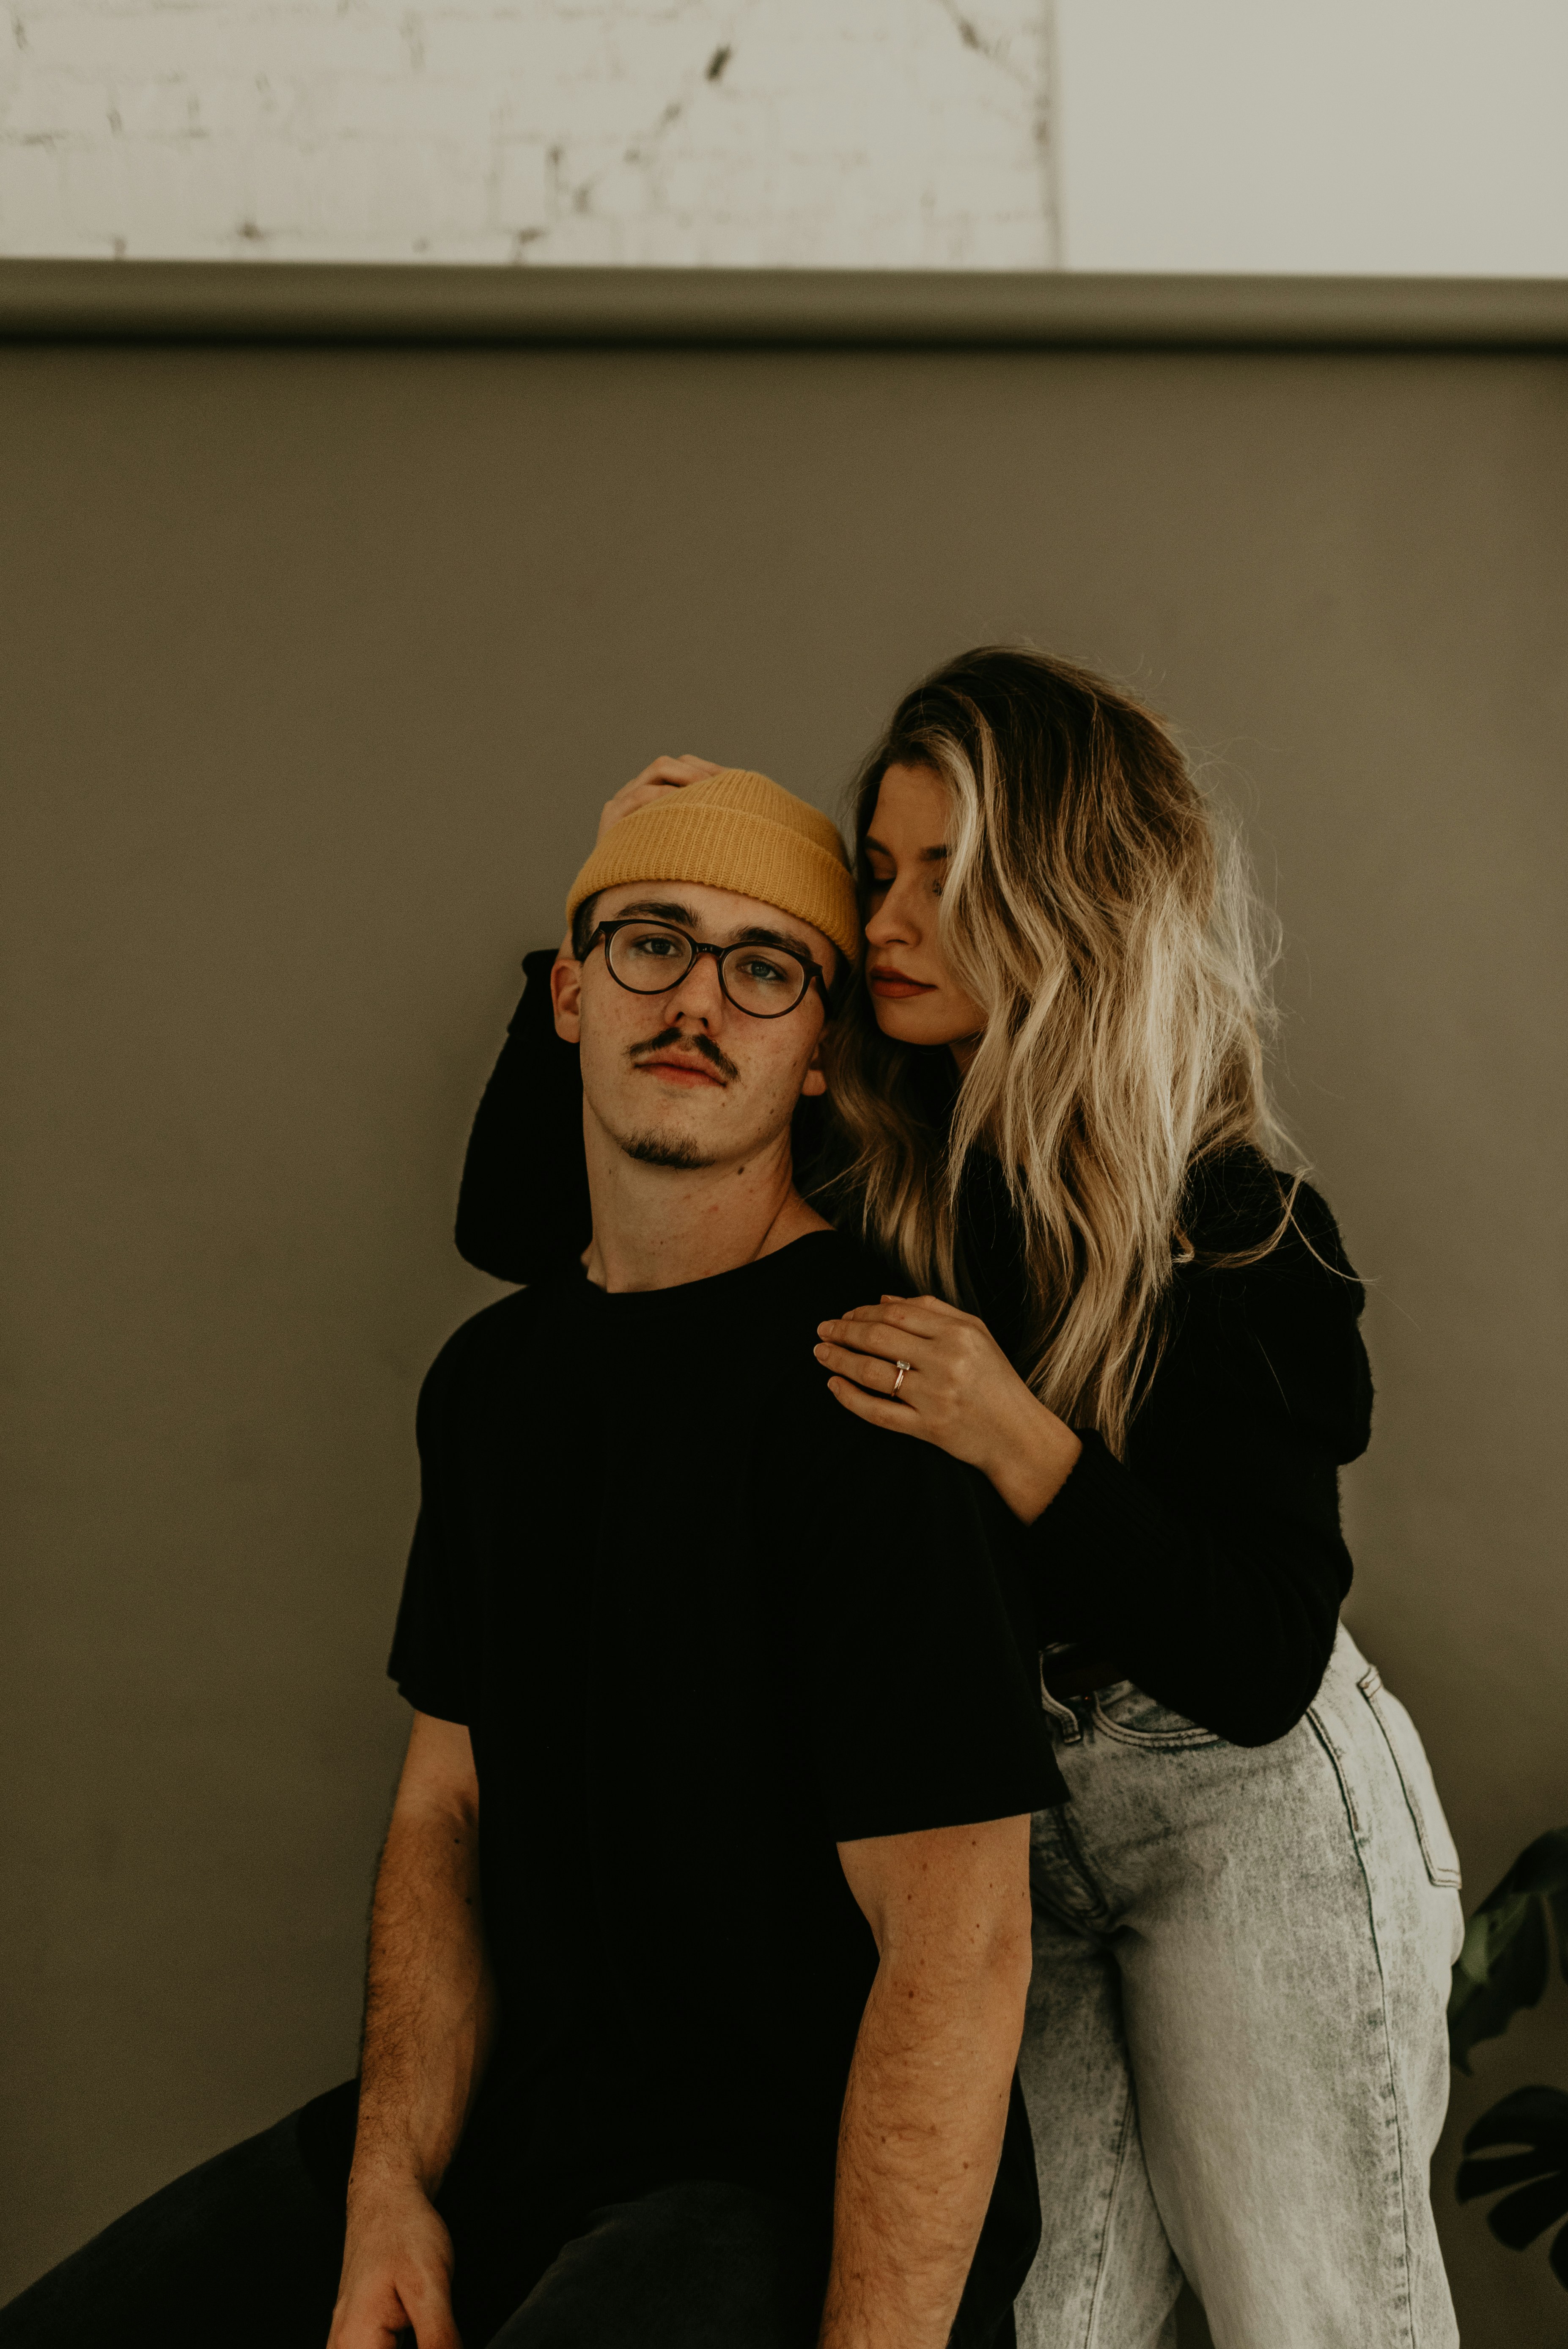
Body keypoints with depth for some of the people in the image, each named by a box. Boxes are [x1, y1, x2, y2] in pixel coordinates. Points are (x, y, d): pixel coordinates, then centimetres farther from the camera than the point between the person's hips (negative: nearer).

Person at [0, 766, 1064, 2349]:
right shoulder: (493, 1375, 10)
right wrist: (390, 2188, -2)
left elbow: (959, 1945, -20)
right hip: (512, 2116, 7)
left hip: (812, 2173, -7)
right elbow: (447, 1802, 11)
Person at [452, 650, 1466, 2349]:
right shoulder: (844, 1172, -6)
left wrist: (1022, 1448, -33)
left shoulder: (1236, 1234, -17)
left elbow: (1259, 1671, -20)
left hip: (1250, 1822, -3)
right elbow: (514, 1222, 2)